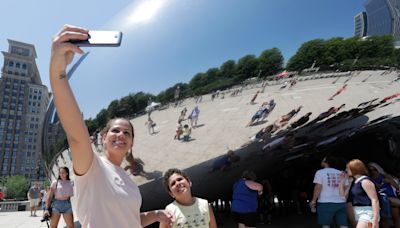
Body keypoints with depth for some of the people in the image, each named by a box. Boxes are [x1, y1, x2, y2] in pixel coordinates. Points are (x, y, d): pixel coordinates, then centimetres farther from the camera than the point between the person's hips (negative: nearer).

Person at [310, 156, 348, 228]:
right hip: (341, 202, 5)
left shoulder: (320, 172, -3)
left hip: (326, 203, -5)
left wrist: (313, 200, -3)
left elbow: (318, 187, -9)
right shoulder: (341, 173, 12)